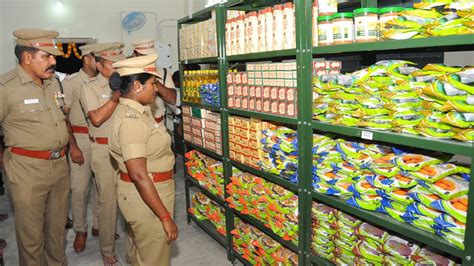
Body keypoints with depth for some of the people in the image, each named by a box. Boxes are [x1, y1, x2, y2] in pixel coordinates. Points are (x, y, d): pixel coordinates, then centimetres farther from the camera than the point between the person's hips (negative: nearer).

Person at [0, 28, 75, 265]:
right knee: (31, 235, 7)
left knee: (58, 227, 19)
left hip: (60, 165, 6)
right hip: (27, 169, -6)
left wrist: (72, 144, 17)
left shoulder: (53, 82, 9)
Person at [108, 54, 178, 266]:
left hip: (149, 191, 10)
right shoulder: (130, 120, -25)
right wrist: (166, 217, -25)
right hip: (145, 196, -10)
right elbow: (139, 176, -29)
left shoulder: (138, 110, 4)